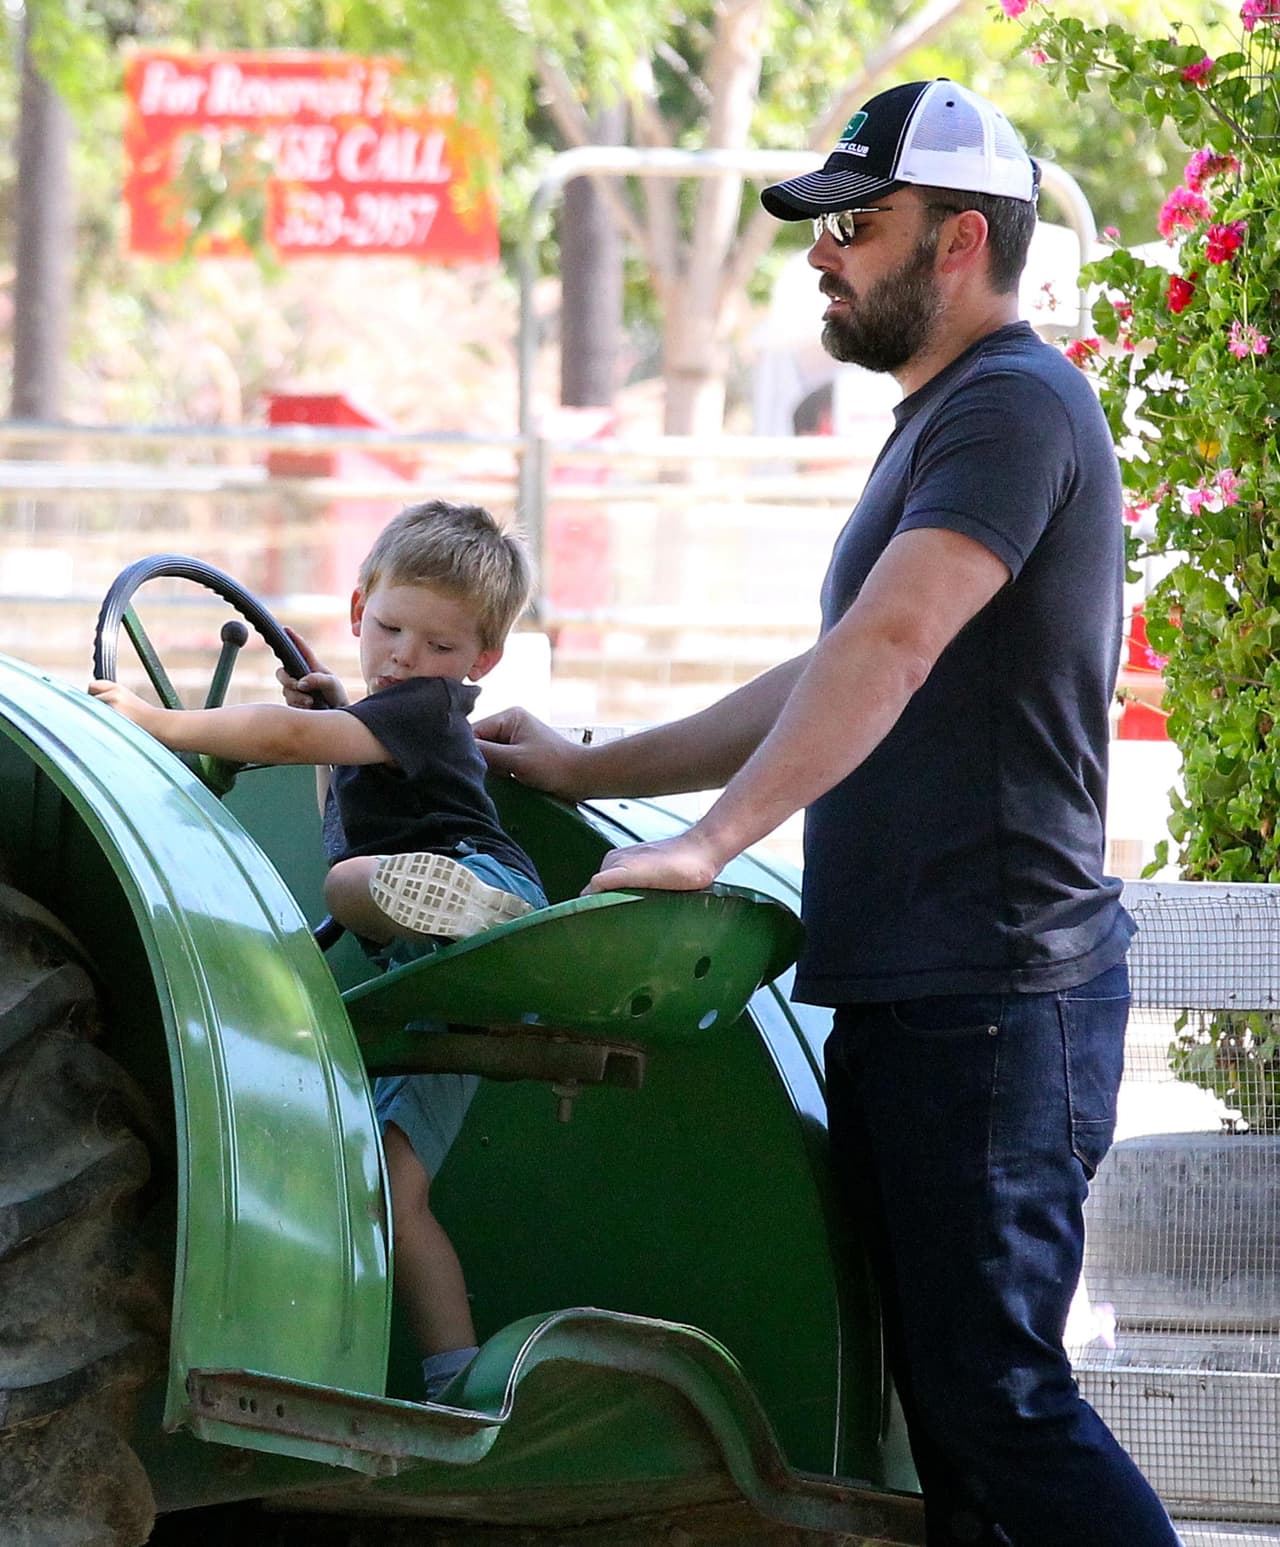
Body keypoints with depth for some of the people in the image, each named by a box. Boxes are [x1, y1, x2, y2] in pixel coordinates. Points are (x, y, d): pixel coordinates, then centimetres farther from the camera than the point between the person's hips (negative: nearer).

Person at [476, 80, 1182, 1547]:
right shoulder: (939, 422, 22)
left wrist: (711, 840, -31)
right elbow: (827, 689, 30)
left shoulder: (1013, 405, -12)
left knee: (997, 1396, -13)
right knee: (946, 1394, 8)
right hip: (904, 993, 10)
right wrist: (594, 770, 29)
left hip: (991, 997, -10)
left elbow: (891, 645, -26)